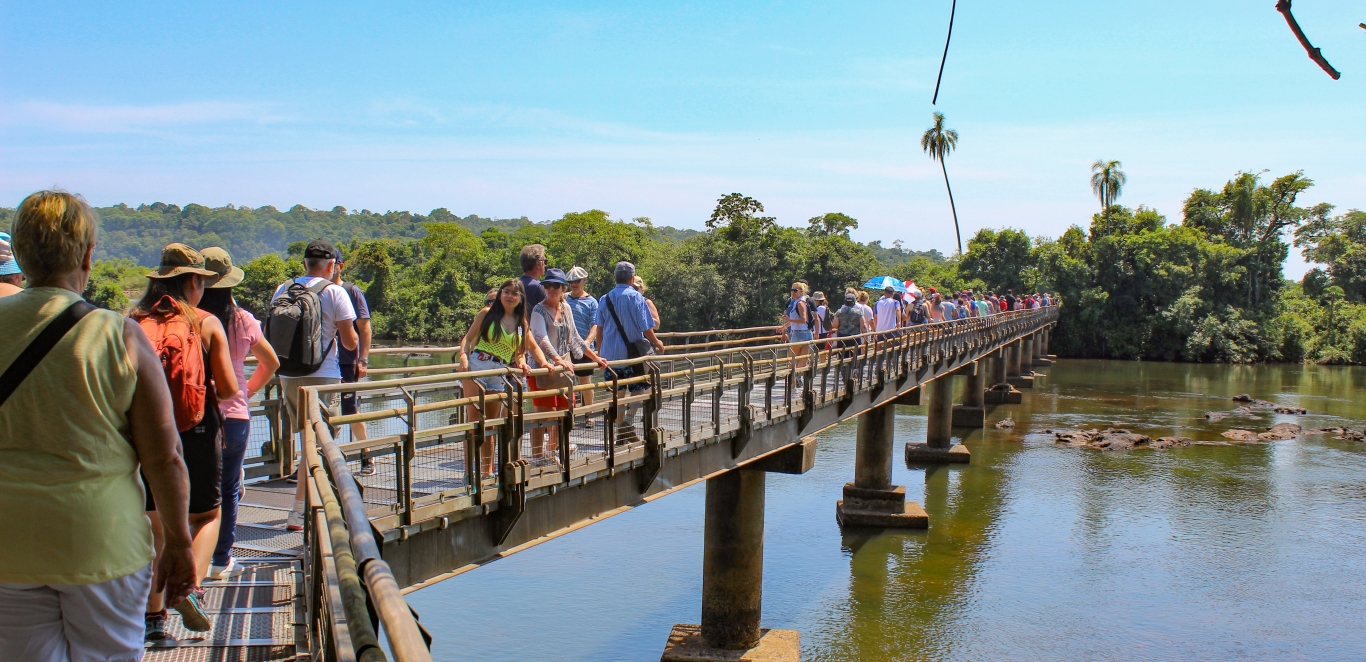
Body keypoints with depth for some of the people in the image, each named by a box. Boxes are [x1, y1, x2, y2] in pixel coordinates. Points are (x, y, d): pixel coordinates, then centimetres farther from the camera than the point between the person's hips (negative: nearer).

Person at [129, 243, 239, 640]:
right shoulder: (206, 324, -6)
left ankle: (153, 614, 15)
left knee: (154, 524, 13)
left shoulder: (132, 323, -1)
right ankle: (191, 587, -6)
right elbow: (229, 389, -6)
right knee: (206, 516, 16)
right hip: (195, 435, -2)